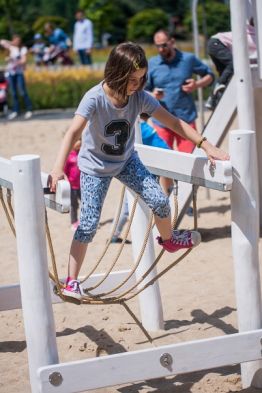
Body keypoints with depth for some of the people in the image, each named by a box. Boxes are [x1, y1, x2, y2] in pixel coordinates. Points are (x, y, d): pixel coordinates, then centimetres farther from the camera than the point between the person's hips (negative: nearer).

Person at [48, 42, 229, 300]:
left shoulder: (139, 97, -17)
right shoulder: (95, 98, -30)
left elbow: (173, 122, -13)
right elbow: (73, 132, -41)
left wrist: (205, 145, -21)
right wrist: (58, 168, -56)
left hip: (127, 161, 4)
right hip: (95, 167, -4)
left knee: (160, 202, -7)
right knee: (88, 224, -11)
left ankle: (168, 239, 27)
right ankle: (71, 281, 0)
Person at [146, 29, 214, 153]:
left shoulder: (188, 59, 2)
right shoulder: (151, 64, 3)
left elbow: (209, 75, 13)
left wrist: (197, 84, -7)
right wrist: (152, 95, -16)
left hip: (186, 119, 0)